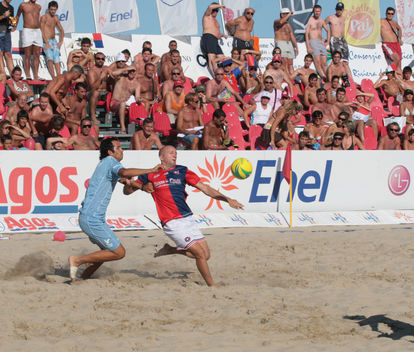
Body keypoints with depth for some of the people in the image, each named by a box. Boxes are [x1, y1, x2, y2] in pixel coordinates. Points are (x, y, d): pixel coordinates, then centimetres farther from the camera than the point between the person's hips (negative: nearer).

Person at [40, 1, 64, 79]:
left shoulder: (56, 18, 13)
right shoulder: (44, 17, -7)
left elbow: (61, 30, 24)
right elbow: (42, 31, -13)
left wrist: (61, 41, 12)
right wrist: (46, 43, -20)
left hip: (54, 41, 7)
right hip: (47, 41, -7)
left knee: (57, 59, -1)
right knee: (50, 58, -22)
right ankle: (53, 77, -27)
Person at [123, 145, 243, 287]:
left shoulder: (182, 171, 10)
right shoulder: (151, 175, 3)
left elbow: (205, 188, 6)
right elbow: (126, 191, 12)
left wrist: (227, 199, -5)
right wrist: (134, 185, -13)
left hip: (188, 219, 5)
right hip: (172, 223, -5)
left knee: (205, 255, 3)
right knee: (200, 254, -12)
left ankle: (170, 250, 20)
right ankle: (211, 285, 5)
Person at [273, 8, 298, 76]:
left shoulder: (288, 24, 21)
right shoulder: (276, 22, -1)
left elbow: (292, 35, 21)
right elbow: (281, 22, -27)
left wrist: (296, 46, 15)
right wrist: (288, 15, -17)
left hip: (289, 44, 7)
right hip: (280, 43, -7)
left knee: (290, 63, 0)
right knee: (285, 62, -17)